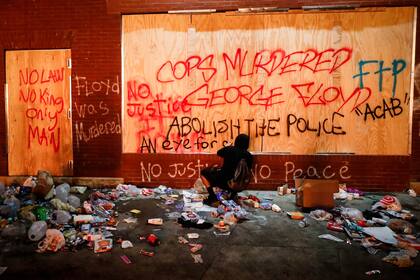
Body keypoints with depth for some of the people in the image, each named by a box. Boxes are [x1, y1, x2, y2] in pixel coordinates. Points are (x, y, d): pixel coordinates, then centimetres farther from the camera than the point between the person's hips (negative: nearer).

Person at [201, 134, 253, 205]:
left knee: (203, 173, 14)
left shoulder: (230, 149, -14)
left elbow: (218, 153, 6)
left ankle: (212, 196, 2)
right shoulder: (249, 156, -6)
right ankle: (232, 192, 22)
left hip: (224, 181, -5)